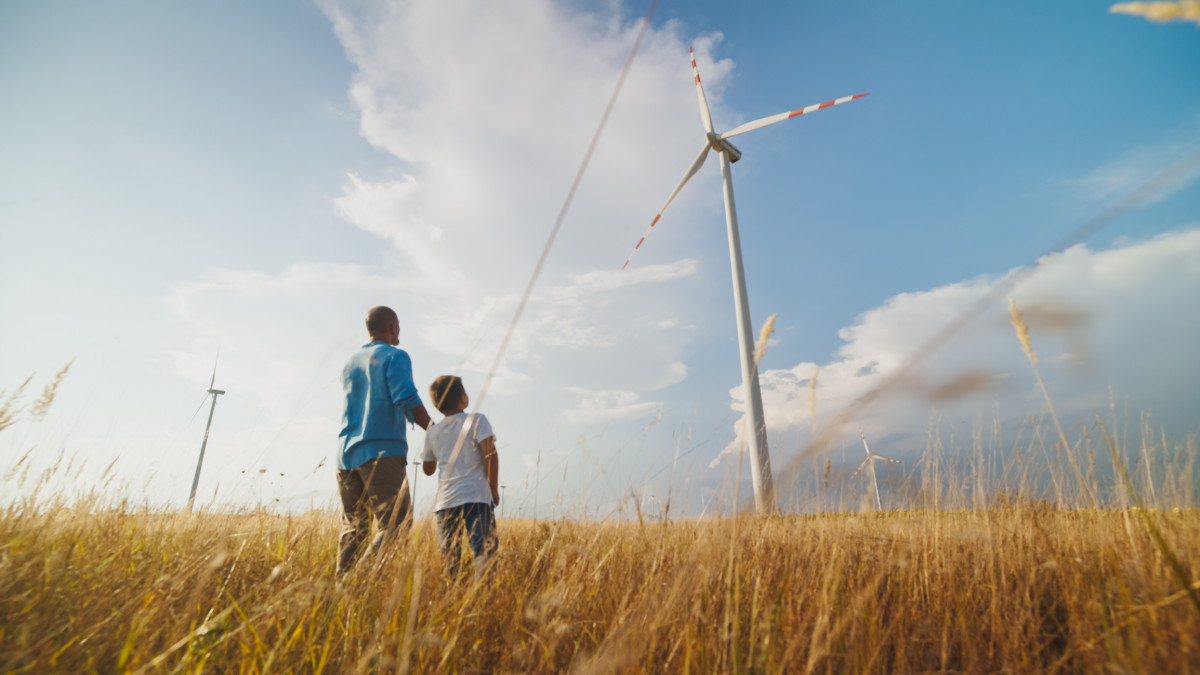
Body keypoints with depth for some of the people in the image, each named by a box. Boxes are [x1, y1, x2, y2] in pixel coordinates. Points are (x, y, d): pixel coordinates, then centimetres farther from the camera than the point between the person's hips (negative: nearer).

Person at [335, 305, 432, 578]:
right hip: (382, 451, -7)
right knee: (396, 523, -6)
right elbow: (407, 399, -16)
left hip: (347, 453, 8)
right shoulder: (395, 356, -3)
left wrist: (406, 415, 31)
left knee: (353, 526, 12)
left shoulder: (350, 363, 19)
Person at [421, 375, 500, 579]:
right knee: (484, 551, -9)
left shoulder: (432, 433, 14)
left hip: (445, 501, 5)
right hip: (476, 497, -5)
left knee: (448, 558, 10)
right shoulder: (476, 420, -1)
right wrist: (493, 488, -1)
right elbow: (490, 454, -11)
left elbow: (428, 469, 24)